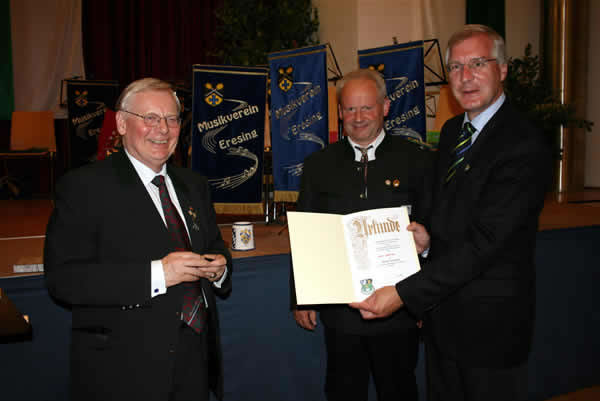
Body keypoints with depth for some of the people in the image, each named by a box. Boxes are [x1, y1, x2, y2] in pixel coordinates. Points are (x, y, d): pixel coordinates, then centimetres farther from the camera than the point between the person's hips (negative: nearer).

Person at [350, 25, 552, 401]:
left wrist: (404, 293, -27)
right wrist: (427, 234, -6)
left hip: (489, 321, -7)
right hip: (440, 306, 7)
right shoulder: (451, 130, 7)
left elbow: (484, 240, -26)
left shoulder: (526, 146, -20)